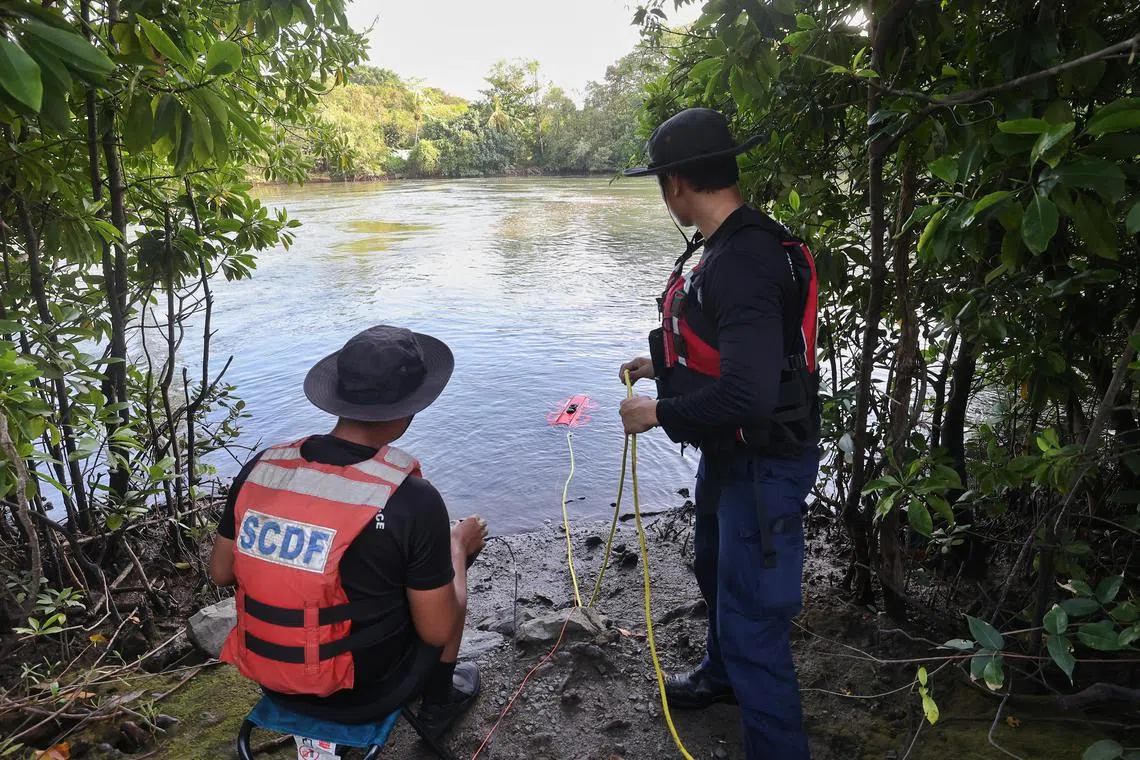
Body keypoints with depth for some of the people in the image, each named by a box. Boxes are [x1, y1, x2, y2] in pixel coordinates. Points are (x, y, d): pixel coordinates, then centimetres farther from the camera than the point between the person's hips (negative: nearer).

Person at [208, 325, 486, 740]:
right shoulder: (413, 499, -27)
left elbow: (221, 573, 2)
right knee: (446, 572, 18)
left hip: (272, 683, 5)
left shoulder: (259, 469, -12)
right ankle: (438, 702, 32)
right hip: (364, 695, -4)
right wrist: (459, 546, -1)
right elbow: (437, 630, -16)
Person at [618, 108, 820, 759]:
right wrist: (664, 365, 20)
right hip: (729, 454, 11)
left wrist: (659, 412, -22)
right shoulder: (729, 246, 3)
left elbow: (747, 395, -35)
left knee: (752, 617, 2)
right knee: (716, 568, 29)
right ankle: (725, 674, 56)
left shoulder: (745, 261, -29)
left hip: (764, 465, -11)